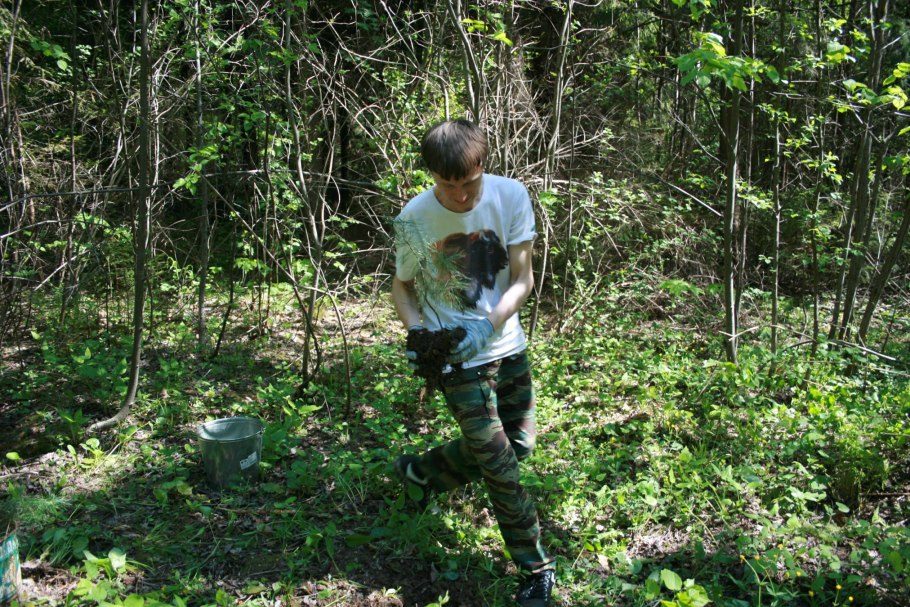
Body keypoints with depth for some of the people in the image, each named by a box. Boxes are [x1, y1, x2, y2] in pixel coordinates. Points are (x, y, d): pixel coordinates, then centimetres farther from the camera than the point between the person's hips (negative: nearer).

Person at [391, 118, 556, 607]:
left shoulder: (510, 196, -13)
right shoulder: (414, 219, -16)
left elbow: (522, 278, -10)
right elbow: (402, 286, -1)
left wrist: (490, 324, -27)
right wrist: (418, 333, -20)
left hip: (507, 345, 4)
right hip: (457, 358, -3)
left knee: (519, 443, 18)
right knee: (501, 467, -2)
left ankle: (421, 471, 37)